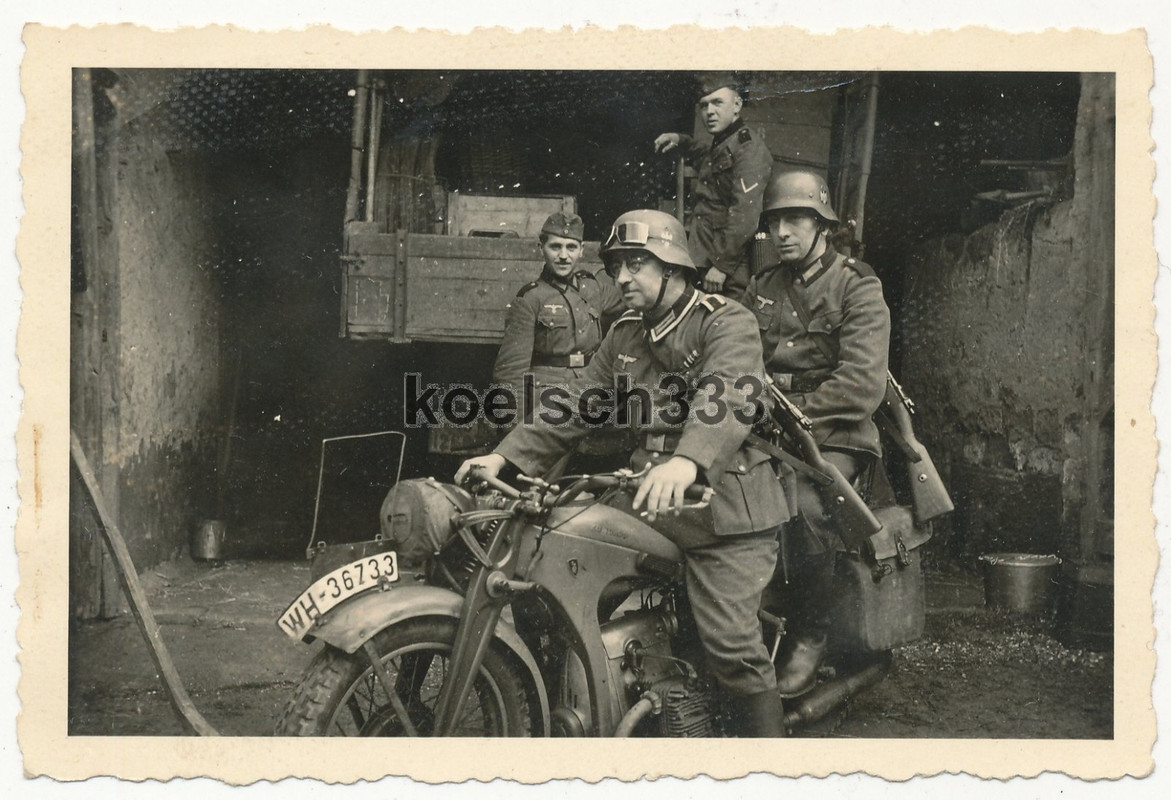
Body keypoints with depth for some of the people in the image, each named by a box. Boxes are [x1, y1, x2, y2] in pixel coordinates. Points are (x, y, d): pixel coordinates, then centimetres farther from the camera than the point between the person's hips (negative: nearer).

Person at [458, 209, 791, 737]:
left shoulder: (727, 322, -6)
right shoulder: (623, 337, 18)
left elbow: (728, 397, -25)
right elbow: (574, 406, 12)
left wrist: (686, 462, -45)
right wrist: (505, 457, -2)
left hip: (723, 502, -7)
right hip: (652, 504, 7)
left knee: (732, 645, -11)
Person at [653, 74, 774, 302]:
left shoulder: (749, 148, -12)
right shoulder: (719, 146, 17)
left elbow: (744, 216, -22)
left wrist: (722, 266, -22)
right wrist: (680, 140, 29)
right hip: (704, 264, 9)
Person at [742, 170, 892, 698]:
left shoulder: (858, 289, -1)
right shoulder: (760, 289, 19)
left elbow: (864, 384, -14)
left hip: (835, 435, -5)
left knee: (803, 506, -34)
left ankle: (809, 638, -12)